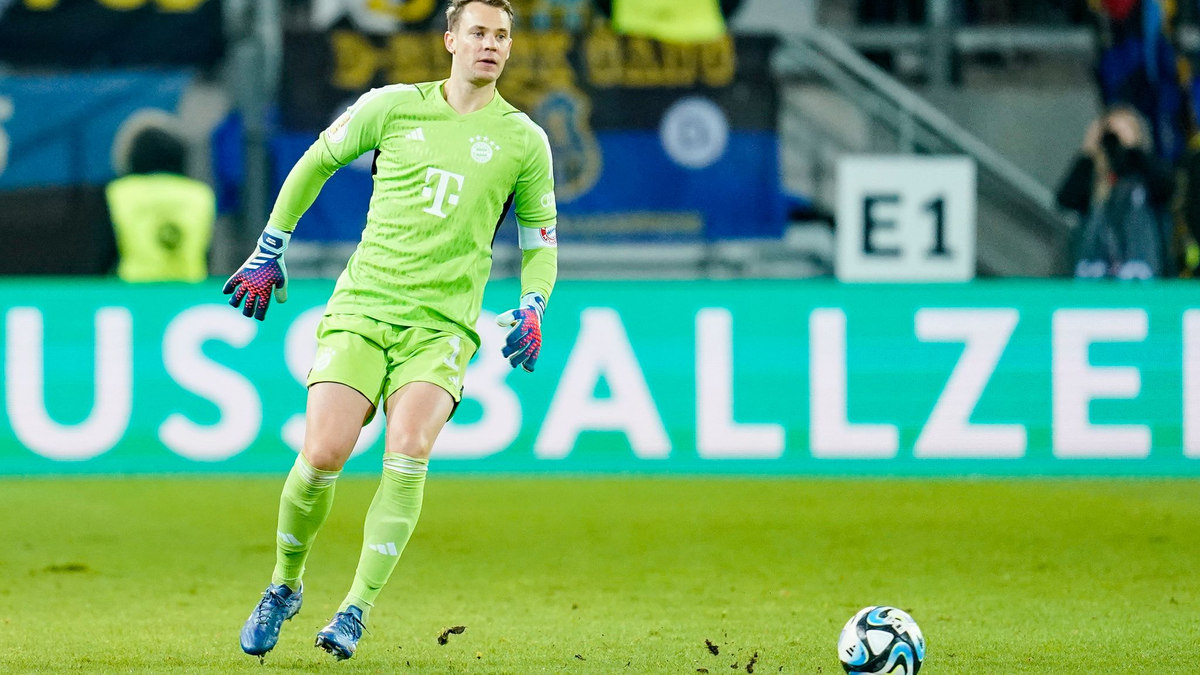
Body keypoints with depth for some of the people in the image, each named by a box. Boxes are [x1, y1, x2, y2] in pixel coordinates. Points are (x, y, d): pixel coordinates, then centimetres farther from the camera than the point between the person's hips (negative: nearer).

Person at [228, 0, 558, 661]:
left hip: (443, 324, 0)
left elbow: (540, 239, 17)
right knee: (322, 455, -14)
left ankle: (356, 610, -16)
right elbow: (316, 162, 18)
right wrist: (268, 252, 18)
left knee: (408, 452, -24)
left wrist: (532, 308, 0)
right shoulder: (393, 107, 5)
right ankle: (283, 585, 11)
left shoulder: (524, 141, 6)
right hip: (361, 306, 0)